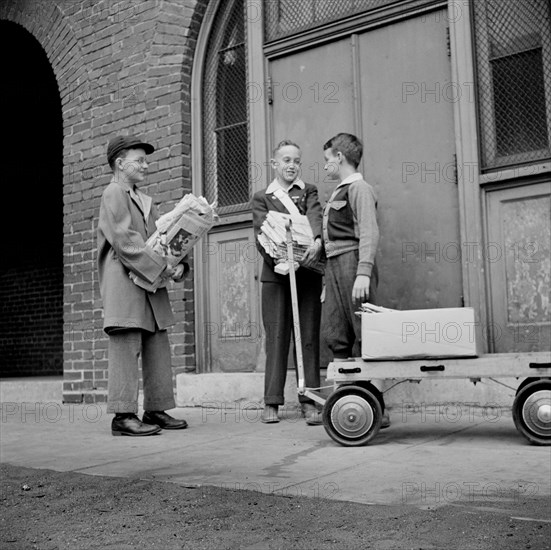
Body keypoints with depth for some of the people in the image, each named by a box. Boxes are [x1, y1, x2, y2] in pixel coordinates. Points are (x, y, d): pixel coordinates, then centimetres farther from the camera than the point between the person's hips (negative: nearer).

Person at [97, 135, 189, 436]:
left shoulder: (143, 199, 23)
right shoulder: (114, 193, -4)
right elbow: (124, 240, -15)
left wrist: (178, 264, 0)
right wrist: (159, 267, -18)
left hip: (150, 282, 9)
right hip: (124, 282, -9)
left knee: (158, 347, 8)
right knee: (126, 348, -8)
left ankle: (156, 409, 15)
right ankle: (123, 415, -4)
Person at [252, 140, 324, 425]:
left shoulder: (309, 191, 15)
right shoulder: (262, 198, 13)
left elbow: (315, 218, -6)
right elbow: (261, 234, 1)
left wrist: (317, 241, -27)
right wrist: (277, 259, -17)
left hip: (307, 271, 1)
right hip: (275, 273, 0)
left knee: (309, 337, 0)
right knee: (276, 337, 1)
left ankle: (309, 400, 5)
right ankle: (272, 402, 6)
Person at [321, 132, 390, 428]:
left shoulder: (359, 188, -4)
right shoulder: (338, 192, 22)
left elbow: (369, 233, -15)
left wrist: (363, 273, -24)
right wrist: (328, 277, 18)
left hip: (352, 262, -9)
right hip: (334, 266, 9)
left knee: (363, 336, -7)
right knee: (336, 336, 5)